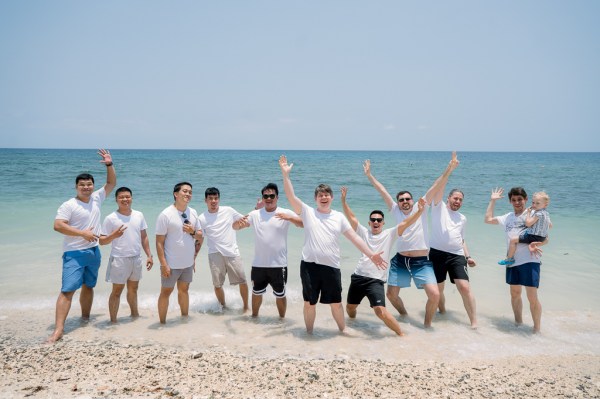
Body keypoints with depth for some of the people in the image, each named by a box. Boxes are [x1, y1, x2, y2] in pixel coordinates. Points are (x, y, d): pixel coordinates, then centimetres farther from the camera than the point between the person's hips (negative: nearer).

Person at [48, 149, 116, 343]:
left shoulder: (96, 198, 7)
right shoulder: (69, 205, -9)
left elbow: (111, 183, 13)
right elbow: (58, 225, -18)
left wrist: (109, 165, 1)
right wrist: (83, 233, -21)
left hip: (93, 252, 6)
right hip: (74, 253, -6)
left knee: (88, 286, 16)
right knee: (68, 289, -11)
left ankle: (85, 318, 31)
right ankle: (58, 329, -13)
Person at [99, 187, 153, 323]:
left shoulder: (139, 215, 5)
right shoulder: (111, 218, -9)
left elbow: (144, 237, 11)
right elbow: (101, 241, -8)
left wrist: (149, 255, 8)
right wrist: (113, 236, -27)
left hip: (136, 258, 5)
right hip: (119, 259, -5)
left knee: (133, 288, 19)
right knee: (117, 290, 1)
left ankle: (135, 314, 34)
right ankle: (113, 320, 9)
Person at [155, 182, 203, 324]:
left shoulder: (193, 213, 3)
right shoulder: (166, 215, -13)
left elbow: (200, 237, 9)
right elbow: (159, 242, -14)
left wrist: (192, 232, -13)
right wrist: (164, 264, -18)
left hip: (188, 263, 5)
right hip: (171, 264, -5)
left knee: (184, 290, 17)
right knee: (166, 292, 6)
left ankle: (185, 317, 30)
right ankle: (162, 322, 17)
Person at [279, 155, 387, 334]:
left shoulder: (339, 217, 8)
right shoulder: (308, 212, 3)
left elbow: (354, 237, 6)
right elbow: (291, 196, -7)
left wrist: (370, 254, -2)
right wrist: (285, 174, -16)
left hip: (331, 266, 1)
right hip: (310, 265, -1)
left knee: (336, 303, 11)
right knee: (309, 303, 8)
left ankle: (343, 331, 32)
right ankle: (309, 332, 28)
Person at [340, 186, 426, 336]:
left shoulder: (389, 234, 3)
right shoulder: (364, 232, 9)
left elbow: (405, 223, -8)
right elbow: (351, 217, 4)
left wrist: (420, 211, -20)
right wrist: (344, 200, -5)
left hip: (376, 280, -4)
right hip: (358, 277, 4)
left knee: (380, 310, -21)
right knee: (350, 307, 18)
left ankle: (401, 334, -6)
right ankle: (352, 321, 53)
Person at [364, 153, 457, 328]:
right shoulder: (396, 211, 7)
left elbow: (434, 188, -4)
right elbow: (382, 191, 7)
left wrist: (447, 171, -11)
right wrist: (369, 175, 9)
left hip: (421, 262, -3)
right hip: (400, 260, 3)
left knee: (434, 294, -15)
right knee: (391, 294, 10)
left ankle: (427, 324, 10)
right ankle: (404, 315, 39)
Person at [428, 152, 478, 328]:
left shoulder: (462, 218, 21)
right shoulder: (439, 207, 6)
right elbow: (439, 187, -9)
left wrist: (468, 255, 12)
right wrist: (450, 169, -21)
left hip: (457, 256, 3)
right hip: (437, 253, -2)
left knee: (465, 287, -12)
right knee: (438, 289, 7)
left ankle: (474, 322, -8)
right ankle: (443, 313, 32)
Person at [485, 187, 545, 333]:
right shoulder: (508, 218, 14)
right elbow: (488, 219, 23)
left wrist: (536, 244, -27)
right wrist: (492, 200, 21)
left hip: (529, 261, -6)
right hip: (512, 261, 6)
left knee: (532, 297, -7)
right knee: (515, 294, 15)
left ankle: (537, 330, 5)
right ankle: (518, 323, 29)